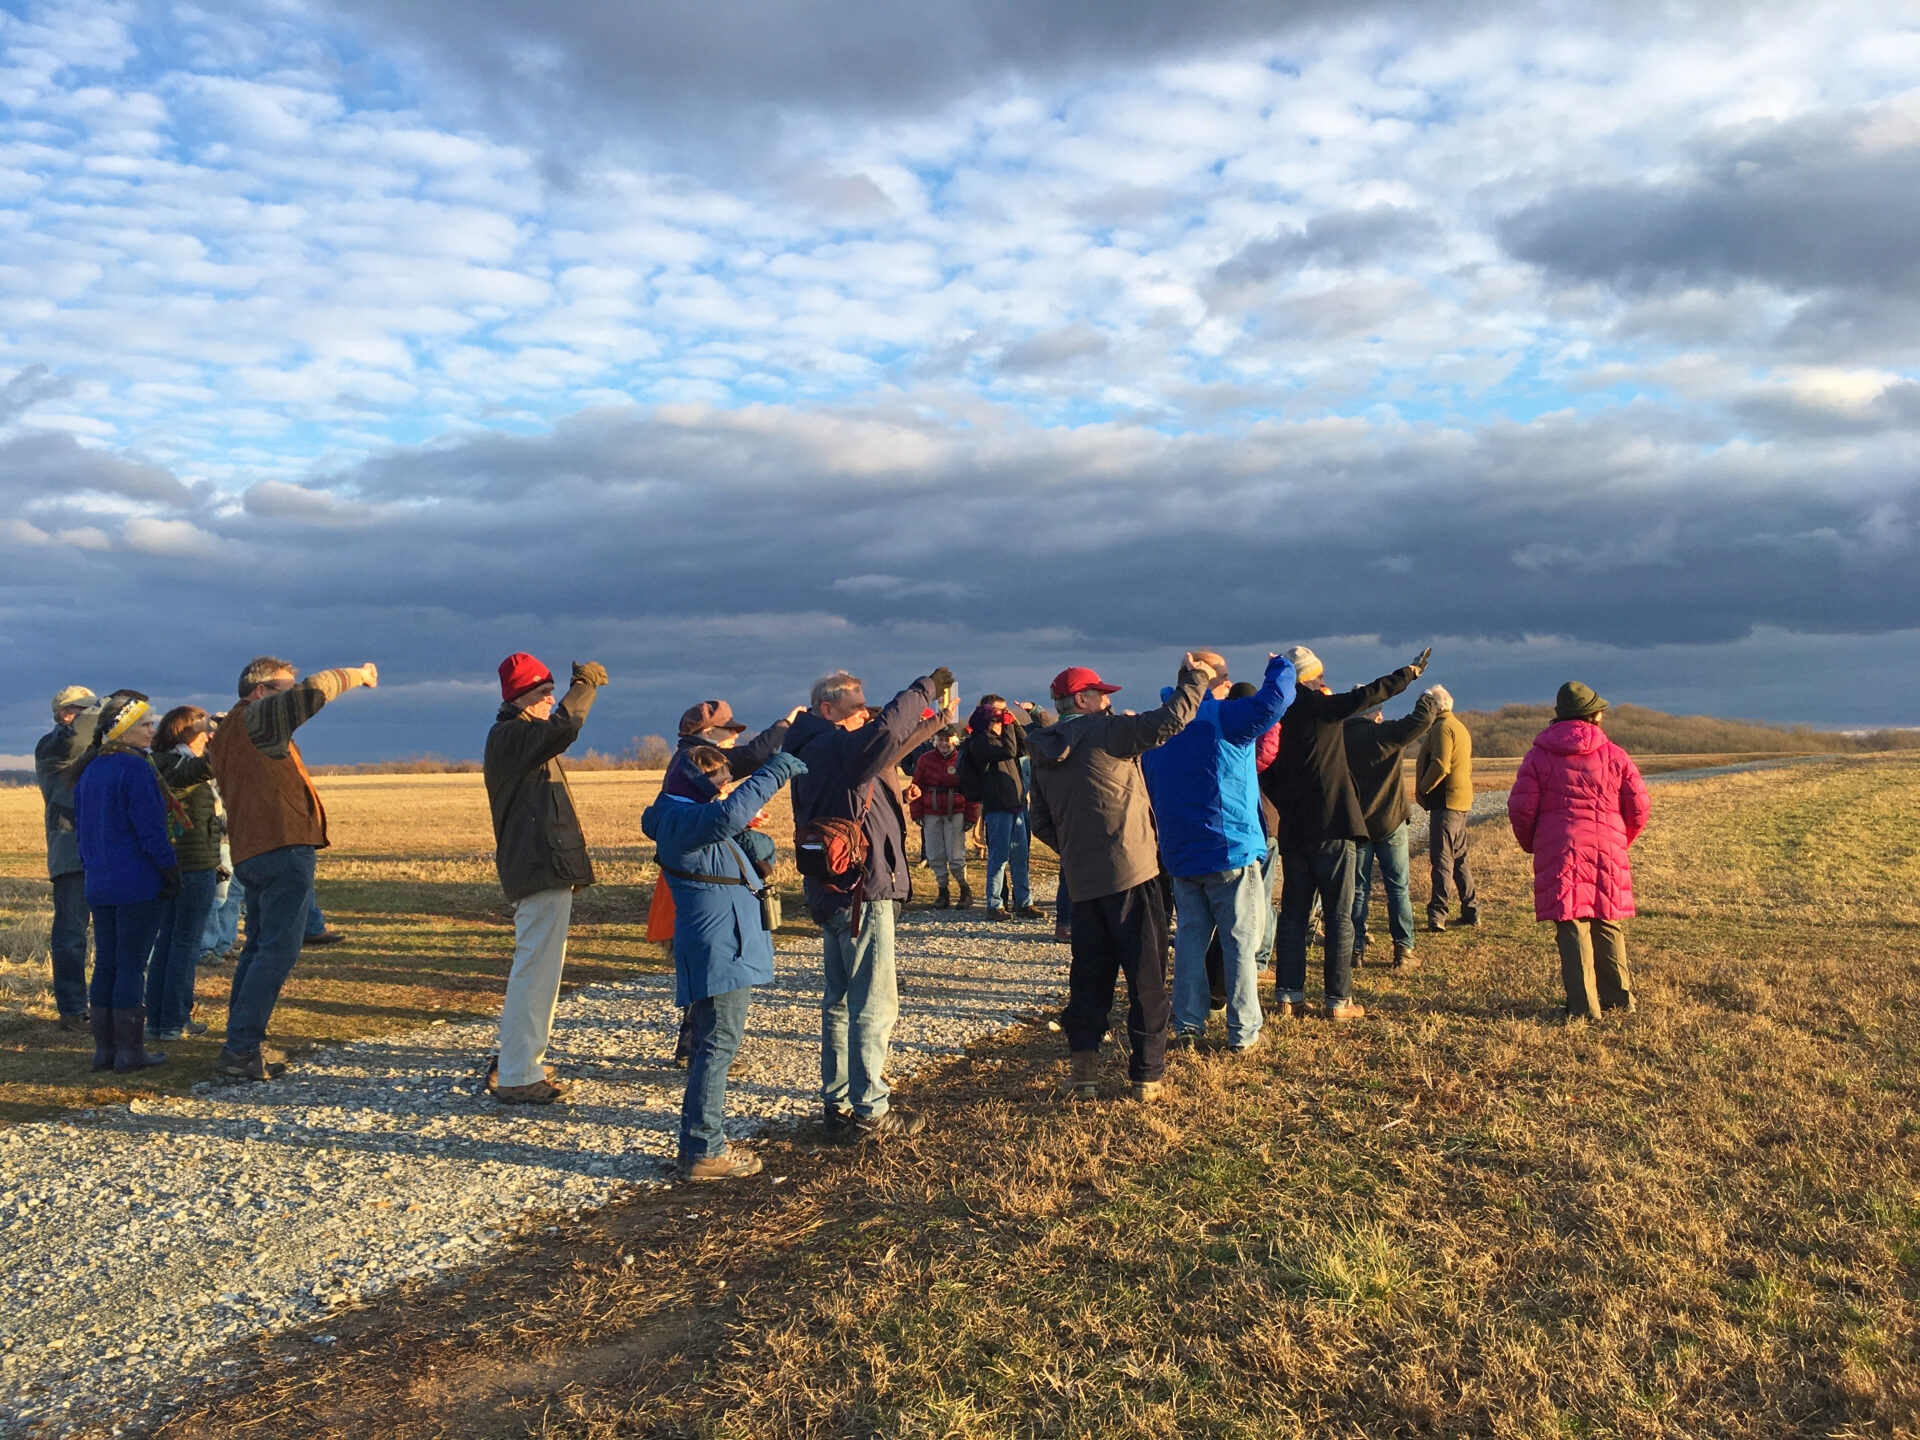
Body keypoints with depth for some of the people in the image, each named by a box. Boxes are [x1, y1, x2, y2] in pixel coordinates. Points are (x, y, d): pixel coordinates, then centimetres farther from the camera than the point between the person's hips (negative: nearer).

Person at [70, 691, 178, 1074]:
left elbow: (81, 826, 18)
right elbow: (151, 829, -17)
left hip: (99, 885, 8)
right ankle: (130, 1052, 2)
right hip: (138, 885, -8)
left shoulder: (88, 771, 12)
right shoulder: (136, 769, -14)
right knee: (132, 967, -2)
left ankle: (104, 1049, 16)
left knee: (105, 965, 11)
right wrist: (171, 871, -10)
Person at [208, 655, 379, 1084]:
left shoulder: (224, 735, 21)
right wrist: (357, 675, -1)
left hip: (250, 853, 10)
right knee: (278, 950, -9)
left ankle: (244, 1045, 21)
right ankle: (240, 1052, -12)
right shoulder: (255, 717, -7)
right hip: (283, 848, -10)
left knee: (258, 948, 17)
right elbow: (313, 691, -16)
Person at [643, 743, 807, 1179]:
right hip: (718, 950, -11)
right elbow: (728, 815, -36)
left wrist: (752, 841, 11)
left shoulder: (691, 820, 15)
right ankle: (703, 1152, -3)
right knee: (719, 1045, -7)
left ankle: (702, 1141, 25)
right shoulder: (680, 820, -17)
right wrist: (774, 773, -31)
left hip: (722, 946, 11)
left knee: (711, 1045, 16)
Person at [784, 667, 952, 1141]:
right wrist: (926, 687, -23)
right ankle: (869, 1112, 2)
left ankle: (838, 1103, 25)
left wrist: (935, 720, 17)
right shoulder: (834, 747, -16)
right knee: (875, 1004, -4)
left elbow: (891, 742, 24)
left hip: (833, 892, 11)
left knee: (841, 1000, 16)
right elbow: (885, 731, -35)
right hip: (859, 892, -11)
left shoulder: (817, 750, 14)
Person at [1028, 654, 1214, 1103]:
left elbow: (1042, 825, 14)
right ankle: (1148, 1074, 6)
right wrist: (1195, 678, -1)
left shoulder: (1044, 755, 11)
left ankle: (1082, 1069, 12)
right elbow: (1169, 720, -16)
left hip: (1082, 881, 7)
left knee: (1090, 974, 14)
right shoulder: (1105, 732, -9)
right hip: (1130, 873, -7)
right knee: (1145, 976, 2)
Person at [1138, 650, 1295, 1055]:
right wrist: (1280, 667, -3)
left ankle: (1187, 1026, 14)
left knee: (1190, 939, 13)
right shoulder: (1223, 718, -11)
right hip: (1231, 852, -6)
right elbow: (1274, 701, -24)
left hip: (1179, 856, 6)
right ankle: (1243, 1032, 8)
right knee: (1240, 943, 3)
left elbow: (1149, 793, 18)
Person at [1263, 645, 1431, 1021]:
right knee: (1339, 916, 1)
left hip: (1292, 831, 5)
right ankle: (1339, 1000, 2)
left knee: (1293, 913, 11)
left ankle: (1288, 995, 12)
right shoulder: (1324, 708, -10)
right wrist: (1411, 672, 13)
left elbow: (1267, 776, 9)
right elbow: (1371, 694, -2)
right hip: (1331, 828, -5)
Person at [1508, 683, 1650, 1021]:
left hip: (1559, 854, -2)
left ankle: (1583, 1006, -3)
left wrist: (1531, 843, 14)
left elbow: (1520, 807, -4)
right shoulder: (1614, 755, 3)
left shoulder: (1539, 755, 0)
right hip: (1608, 854, 2)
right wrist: (1622, 840, 21)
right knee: (1608, 928, 15)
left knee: (1572, 929, -1)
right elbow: (1638, 805, 2)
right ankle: (1618, 999, 23)